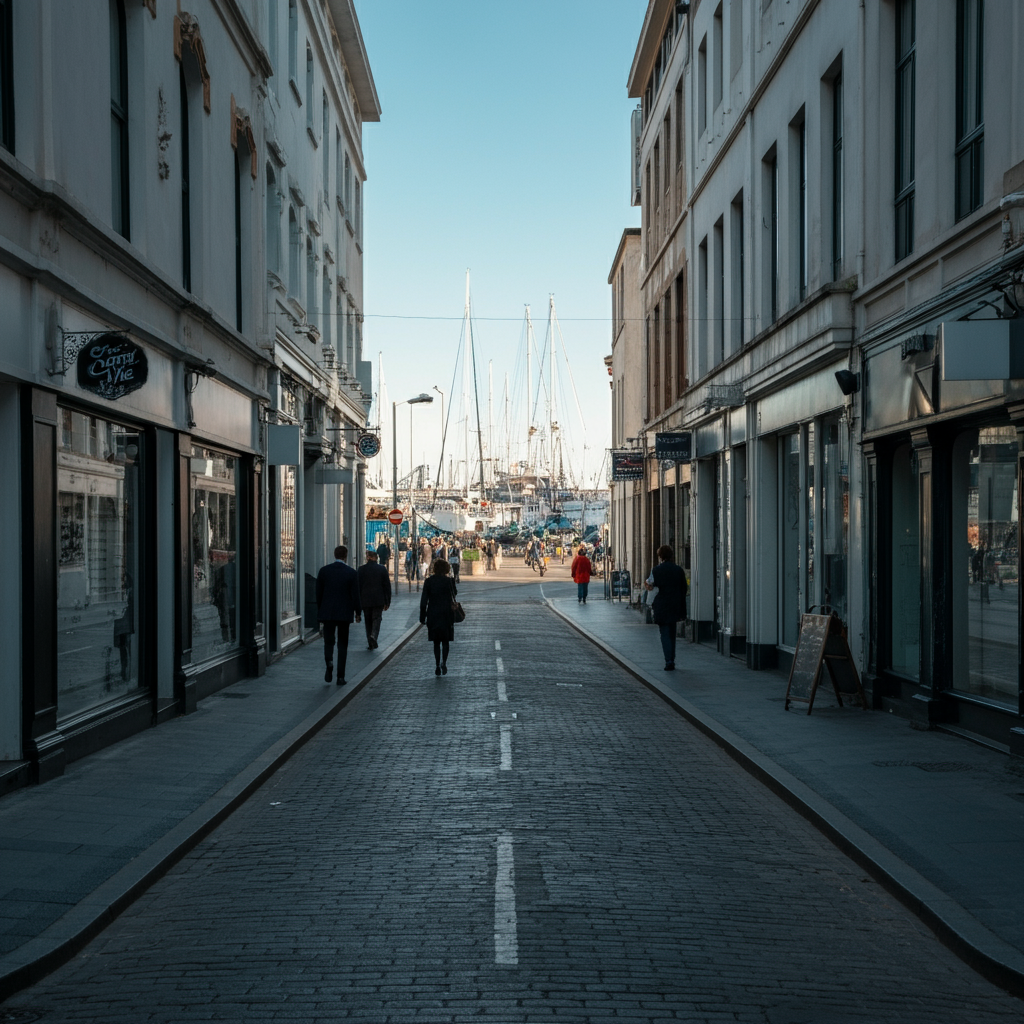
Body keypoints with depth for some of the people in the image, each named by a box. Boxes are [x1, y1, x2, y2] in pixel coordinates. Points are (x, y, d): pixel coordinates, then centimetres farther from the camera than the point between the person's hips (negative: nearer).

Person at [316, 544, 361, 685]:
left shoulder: (324, 571, -2)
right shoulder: (351, 573, -6)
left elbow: (318, 593, 3)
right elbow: (355, 594, -5)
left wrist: (320, 611, 15)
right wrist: (357, 612, 7)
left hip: (327, 613, 1)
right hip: (344, 613, -1)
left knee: (328, 641, 12)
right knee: (342, 644, 8)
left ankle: (329, 661, -19)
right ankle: (340, 677, 5)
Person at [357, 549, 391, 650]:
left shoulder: (361, 569, -2)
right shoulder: (382, 569, -1)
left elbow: (357, 586, -1)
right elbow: (387, 586, 2)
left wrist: (357, 602, 5)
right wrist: (387, 602, 8)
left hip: (365, 600, 1)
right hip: (379, 600, 0)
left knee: (368, 621, 10)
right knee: (376, 619, 3)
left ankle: (370, 643, 11)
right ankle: (374, 636, -23)